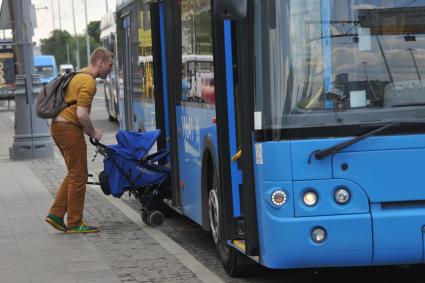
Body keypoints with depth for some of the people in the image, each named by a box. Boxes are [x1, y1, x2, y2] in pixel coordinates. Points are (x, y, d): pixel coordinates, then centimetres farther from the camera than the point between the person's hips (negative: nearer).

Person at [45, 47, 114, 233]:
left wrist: (87, 130, 19)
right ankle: (74, 224, 2)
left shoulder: (79, 76, 18)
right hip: (68, 128, -10)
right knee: (78, 176, -3)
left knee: (74, 174, 17)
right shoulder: (88, 81, -15)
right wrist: (93, 132, -8)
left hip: (59, 126, 10)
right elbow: (82, 114, -23)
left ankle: (56, 214, 14)